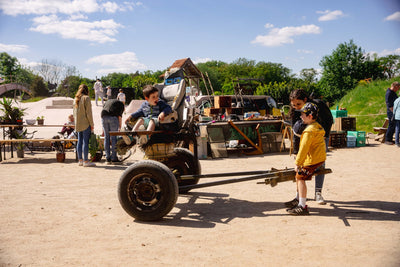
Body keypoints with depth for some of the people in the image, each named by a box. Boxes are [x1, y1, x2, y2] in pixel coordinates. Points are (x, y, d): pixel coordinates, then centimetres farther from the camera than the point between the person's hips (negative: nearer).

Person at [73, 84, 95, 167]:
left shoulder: (76, 99, 12)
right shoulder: (86, 98, -9)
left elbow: (74, 112, 16)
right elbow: (88, 112, -12)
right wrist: (92, 124, -7)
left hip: (78, 124, 7)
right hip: (85, 123, -7)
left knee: (80, 141, 10)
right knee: (85, 141, -5)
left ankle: (80, 160, 15)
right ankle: (85, 161, -4)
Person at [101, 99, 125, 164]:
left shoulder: (107, 102, 34)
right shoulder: (121, 104, 20)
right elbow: (119, 116, 6)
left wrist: (103, 129, 31)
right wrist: (119, 128, 13)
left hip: (104, 117, 4)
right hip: (113, 117, -4)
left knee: (106, 137, 9)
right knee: (113, 138, 2)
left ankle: (108, 159, 10)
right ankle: (114, 158, 3)